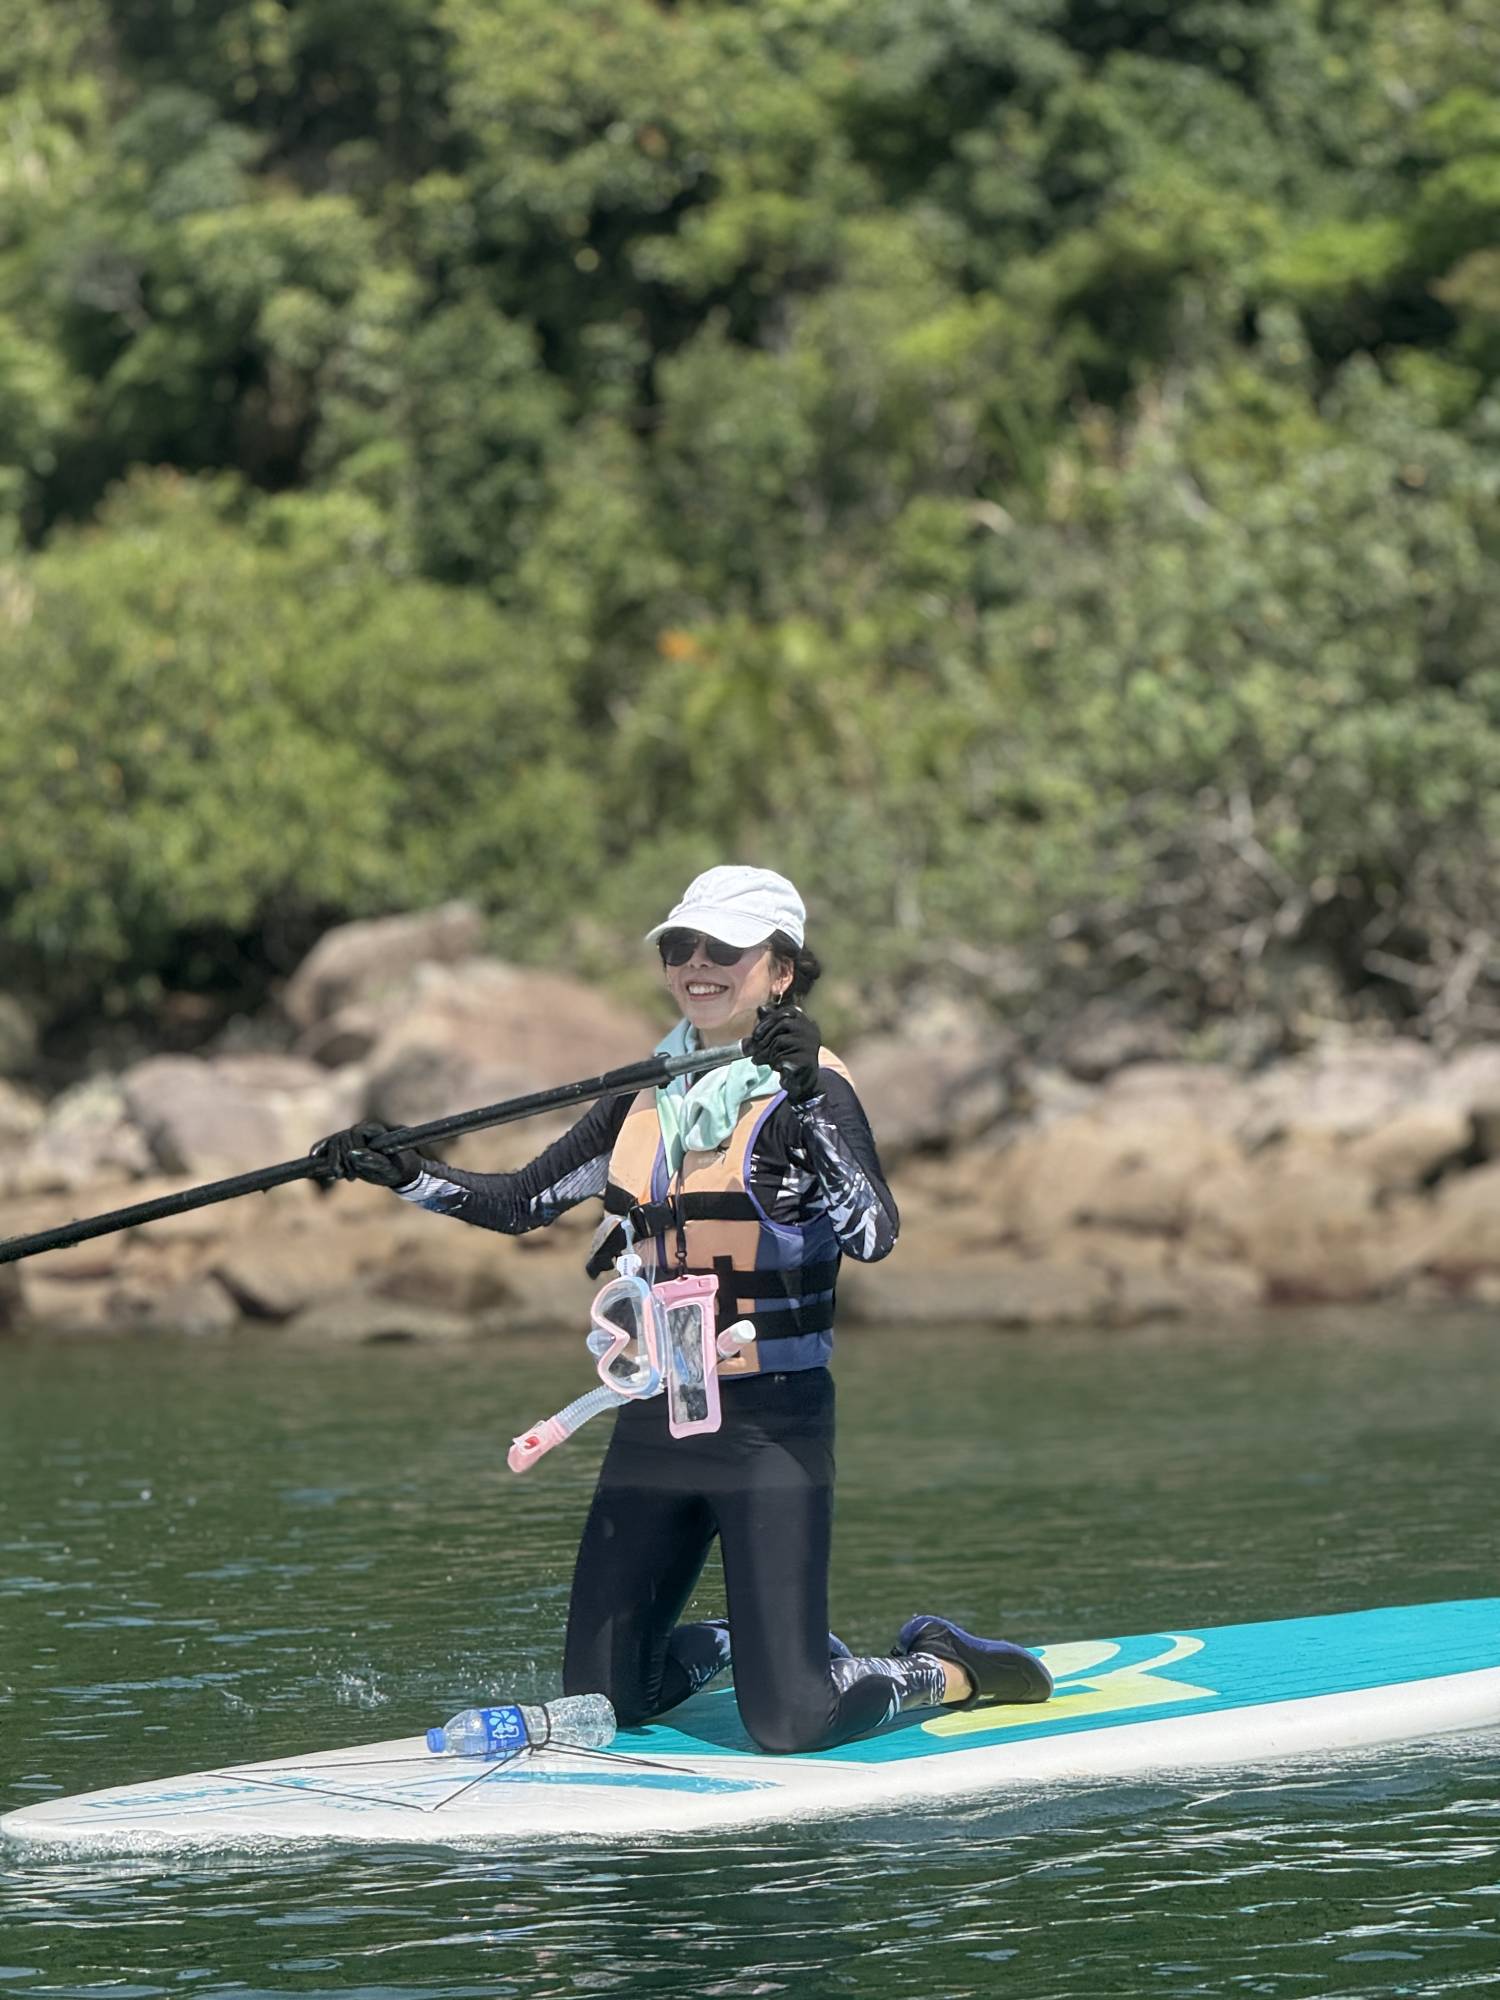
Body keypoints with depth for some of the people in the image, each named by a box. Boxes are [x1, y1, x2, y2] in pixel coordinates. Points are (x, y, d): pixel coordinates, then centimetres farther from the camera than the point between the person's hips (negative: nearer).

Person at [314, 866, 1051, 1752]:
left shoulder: (811, 1088, -9)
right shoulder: (649, 1097, 11)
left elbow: (873, 1236, -25)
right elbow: (521, 1202, 18)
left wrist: (807, 1103, -34)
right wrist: (407, 1173, 3)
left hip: (772, 1423, -6)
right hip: (654, 1422, 6)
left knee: (788, 1725, -12)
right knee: (601, 1702, 7)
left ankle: (944, 1666, 17)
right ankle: (750, 1640, 34)